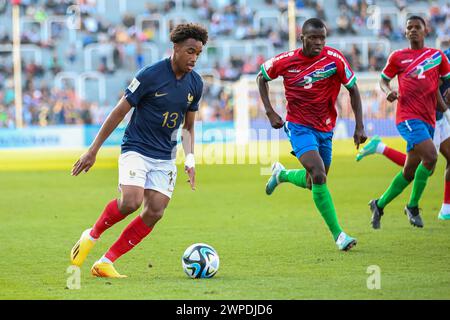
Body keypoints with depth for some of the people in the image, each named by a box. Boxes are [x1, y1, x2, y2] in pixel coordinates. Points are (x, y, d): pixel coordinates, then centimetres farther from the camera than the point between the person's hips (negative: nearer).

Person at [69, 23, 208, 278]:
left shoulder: (195, 83, 3)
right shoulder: (150, 75, -14)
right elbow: (119, 112, -8)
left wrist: (190, 159, 2)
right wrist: (93, 151, -7)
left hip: (165, 158, 6)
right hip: (136, 149, -6)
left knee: (154, 213, -7)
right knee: (131, 201, -27)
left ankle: (105, 263, 2)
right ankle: (92, 235, 2)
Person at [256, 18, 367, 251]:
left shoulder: (334, 59, -12)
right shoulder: (286, 61, -11)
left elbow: (353, 90, -3)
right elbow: (262, 77, 7)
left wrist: (359, 127, -8)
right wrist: (270, 112, -1)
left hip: (325, 128, 3)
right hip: (299, 126, -3)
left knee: (314, 183, 13)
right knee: (319, 175, -21)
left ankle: (282, 174, 45)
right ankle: (337, 234, -15)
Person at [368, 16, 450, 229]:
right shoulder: (398, 57, 7)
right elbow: (383, 80, 15)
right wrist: (388, 92, -8)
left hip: (428, 119, 4)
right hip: (408, 116, -4)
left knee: (410, 172, 7)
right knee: (430, 157, -23)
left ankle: (379, 205, 25)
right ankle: (413, 206, -9)